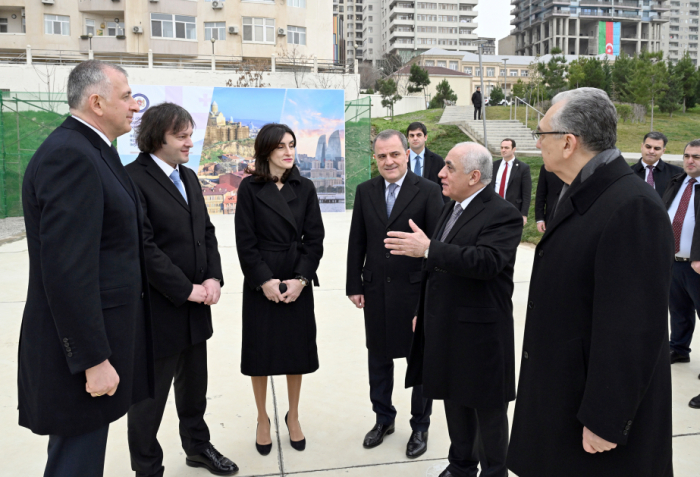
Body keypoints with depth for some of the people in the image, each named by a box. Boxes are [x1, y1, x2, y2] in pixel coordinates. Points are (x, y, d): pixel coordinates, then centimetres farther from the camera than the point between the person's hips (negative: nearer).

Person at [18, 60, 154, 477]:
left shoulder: (89, 151, 11)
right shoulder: (69, 156, -20)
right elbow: (67, 270, -25)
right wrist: (93, 359, -21)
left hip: (99, 333, 10)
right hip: (79, 348, -10)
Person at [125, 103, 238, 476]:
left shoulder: (188, 177, 11)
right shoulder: (132, 179, -15)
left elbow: (207, 232, 12)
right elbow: (143, 247, -20)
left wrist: (213, 278, -3)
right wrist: (186, 289, -16)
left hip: (195, 306, 8)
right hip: (158, 310, -7)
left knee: (194, 385, 21)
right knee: (150, 394, 9)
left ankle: (197, 446, 41)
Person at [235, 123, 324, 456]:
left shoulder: (304, 188, 3)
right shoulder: (249, 188, -4)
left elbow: (314, 237, 0)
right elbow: (245, 241, -7)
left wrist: (301, 278, -10)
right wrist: (264, 281, -13)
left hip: (298, 282, 2)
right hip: (260, 283, -2)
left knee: (297, 349, 9)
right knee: (260, 351, 7)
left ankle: (293, 417, 29)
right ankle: (263, 419, 27)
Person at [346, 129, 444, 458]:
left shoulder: (428, 191, -8)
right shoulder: (365, 191, 4)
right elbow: (357, 242, 6)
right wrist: (354, 285, 3)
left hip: (416, 291, -3)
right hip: (376, 290, 4)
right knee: (378, 359, 17)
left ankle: (420, 425, 32)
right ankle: (383, 418, 38)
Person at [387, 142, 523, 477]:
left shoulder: (502, 214, -16)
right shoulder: (451, 207, 10)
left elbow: (487, 261, -33)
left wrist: (427, 249, -35)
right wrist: (423, 310, 20)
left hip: (479, 330, -8)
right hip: (444, 327, 8)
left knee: (486, 406, 9)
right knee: (454, 399, 21)